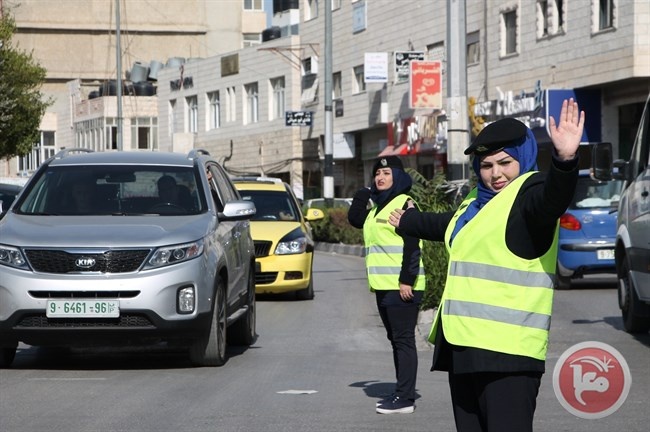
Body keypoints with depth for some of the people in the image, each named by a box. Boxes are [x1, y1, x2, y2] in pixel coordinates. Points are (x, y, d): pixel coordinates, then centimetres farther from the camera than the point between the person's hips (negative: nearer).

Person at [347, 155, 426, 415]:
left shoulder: (404, 204, -10)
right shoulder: (378, 206, 18)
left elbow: (412, 247, -16)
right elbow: (355, 219, 20)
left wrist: (406, 280, -22)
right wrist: (363, 194, 9)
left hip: (401, 286, -9)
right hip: (383, 286, 9)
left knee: (403, 340, -8)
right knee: (395, 340, 12)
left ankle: (405, 398, -9)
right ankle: (401, 394, 18)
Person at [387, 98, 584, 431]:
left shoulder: (528, 193, -6)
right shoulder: (475, 205, 22)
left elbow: (552, 198, -31)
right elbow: (444, 225, 44)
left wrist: (564, 161, -52)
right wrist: (408, 221, 63)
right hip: (465, 345, 10)